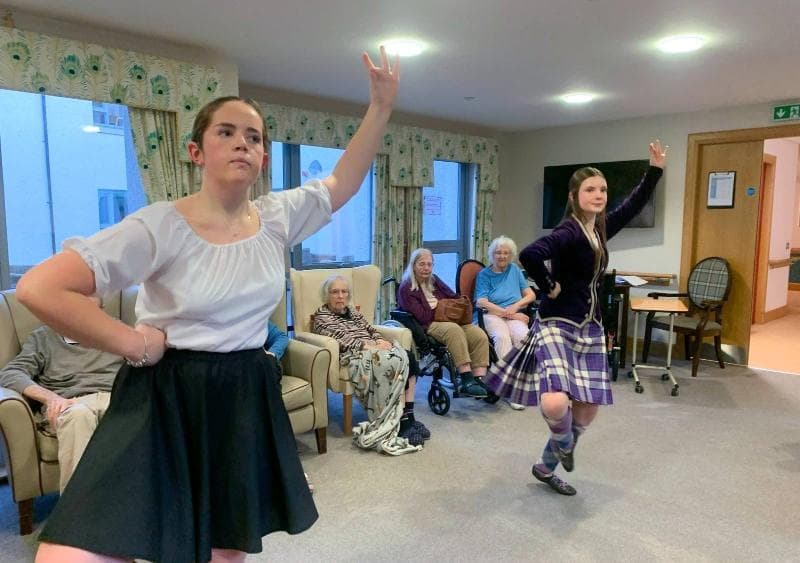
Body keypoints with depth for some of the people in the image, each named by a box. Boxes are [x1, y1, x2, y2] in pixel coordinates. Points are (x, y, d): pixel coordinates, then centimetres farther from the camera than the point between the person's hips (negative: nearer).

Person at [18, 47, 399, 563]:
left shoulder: (278, 217, 1)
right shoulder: (161, 226, -15)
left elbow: (344, 181, 11)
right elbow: (39, 289, -19)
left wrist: (382, 105, 6)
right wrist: (135, 344, -14)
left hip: (248, 400, 5)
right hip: (165, 400, -4)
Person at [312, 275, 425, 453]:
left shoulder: (353, 312, 28)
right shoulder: (321, 316, 7)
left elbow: (371, 329, 20)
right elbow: (341, 338, -7)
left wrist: (380, 340, -3)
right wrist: (367, 345, -18)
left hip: (373, 350, 7)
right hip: (352, 355, -7)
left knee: (408, 357, -23)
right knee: (393, 361, -33)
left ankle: (407, 416, -23)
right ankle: (385, 424, -28)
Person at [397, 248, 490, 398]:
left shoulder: (434, 280, 22)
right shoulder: (406, 289, 0)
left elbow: (455, 298, 23)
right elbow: (422, 317, -11)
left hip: (451, 321, 7)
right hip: (428, 326, -6)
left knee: (480, 335, -22)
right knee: (454, 329, -39)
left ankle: (479, 380, -28)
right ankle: (466, 379, -40)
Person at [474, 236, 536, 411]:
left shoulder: (515, 270, 20)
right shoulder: (484, 274, 11)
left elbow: (531, 295, 16)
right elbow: (482, 303, -3)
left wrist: (516, 306, -3)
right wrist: (507, 313, -10)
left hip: (515, 315, 3)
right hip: (492, 315, -3)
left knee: (523, 336, -33)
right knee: (502, 336, -36)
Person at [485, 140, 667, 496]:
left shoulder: (600, 228, 8)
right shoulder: (569, 232, -18)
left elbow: (634, 205, 24)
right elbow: (529, 255, -35)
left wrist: (655, 169, 24)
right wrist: (549, 287, -20)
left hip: (590, 328, 8)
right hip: (557, 325, -8)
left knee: (588, 409, 9)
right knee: (555, 404, -26)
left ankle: (546, 467, 32)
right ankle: (564, 443, 13)